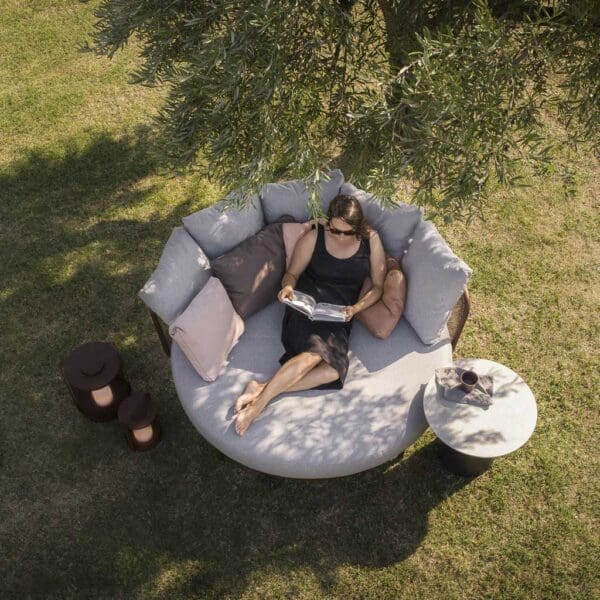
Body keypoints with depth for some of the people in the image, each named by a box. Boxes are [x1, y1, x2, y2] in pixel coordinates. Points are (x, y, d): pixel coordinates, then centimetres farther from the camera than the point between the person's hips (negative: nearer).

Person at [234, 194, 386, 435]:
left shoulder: (371, 241, 3)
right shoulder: (313, 237, -1)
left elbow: (378, 286, 8)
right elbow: (292, 273, 9)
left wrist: (355, 308, -9)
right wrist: (288, 287, -15)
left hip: (339, 317, 3)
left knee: (335, 369, -28)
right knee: (315, 353, -35)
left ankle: (261, 389, -30)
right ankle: (257, 404, -37)